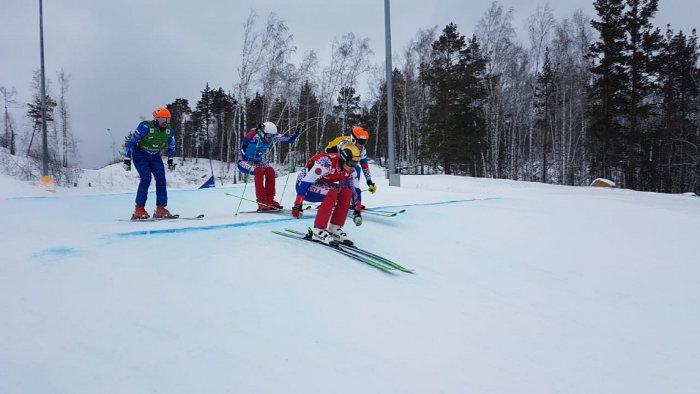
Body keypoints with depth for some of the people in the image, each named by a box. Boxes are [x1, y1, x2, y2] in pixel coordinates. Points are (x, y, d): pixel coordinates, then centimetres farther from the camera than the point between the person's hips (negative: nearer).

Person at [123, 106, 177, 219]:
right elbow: (131, 142, -20)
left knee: (161, 178, -11)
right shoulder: (145, 127, -26)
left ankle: (160, 209, -5)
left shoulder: (170, 130, -10)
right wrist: (127, 160, -18)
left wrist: (170, 161, 14)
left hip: (155, 156, 5)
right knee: (146, 177, -21)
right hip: (140, 154, -5)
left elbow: (171, 145, 10)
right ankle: (139, 210, -16)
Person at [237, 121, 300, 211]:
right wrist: (256, 130, -61)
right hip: (244, 161, -5)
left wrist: (297, 132, -23)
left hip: (257, 161, 5)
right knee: (259, 171, -31)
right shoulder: (256, 136, -27)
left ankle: (269, 200, -13)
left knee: (270, 171, -21)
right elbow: (245, 141, -49)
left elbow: (289, 140, -6)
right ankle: (262, 201, -26)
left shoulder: (273, 137, -12)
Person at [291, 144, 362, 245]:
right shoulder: (327, 163, -31)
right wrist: (298, 205, -34)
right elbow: (306, 182, -32)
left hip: (321, 185, 7)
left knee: (347, 192, -15)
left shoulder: (350, 170, -8)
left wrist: (357, 212, 0)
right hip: (304, 185, -7)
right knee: (332, 193, -31)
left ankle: (334, 228, -7)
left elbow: (355, 190, 4)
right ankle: (318, 230, -24)